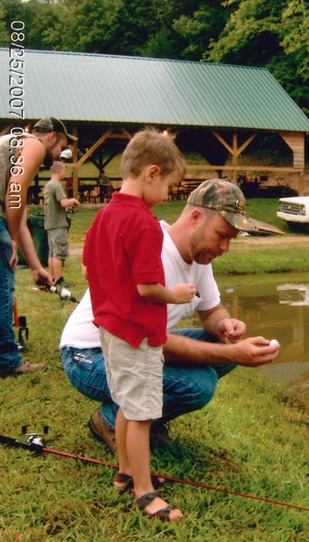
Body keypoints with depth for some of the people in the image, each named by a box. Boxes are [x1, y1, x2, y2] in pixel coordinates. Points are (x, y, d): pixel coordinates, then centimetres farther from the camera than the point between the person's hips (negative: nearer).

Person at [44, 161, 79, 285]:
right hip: (58, 224, -9)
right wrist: (73, 201, -5)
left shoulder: (48, 185, 13)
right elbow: (64, 203, -25)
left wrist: (69, 201, 12)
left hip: (50, 223, 9)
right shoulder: (57, 185, -14)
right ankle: (58, 280, -4)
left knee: (52, 252, 12)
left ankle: (52, 278, 17)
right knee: (59, 253, -6)